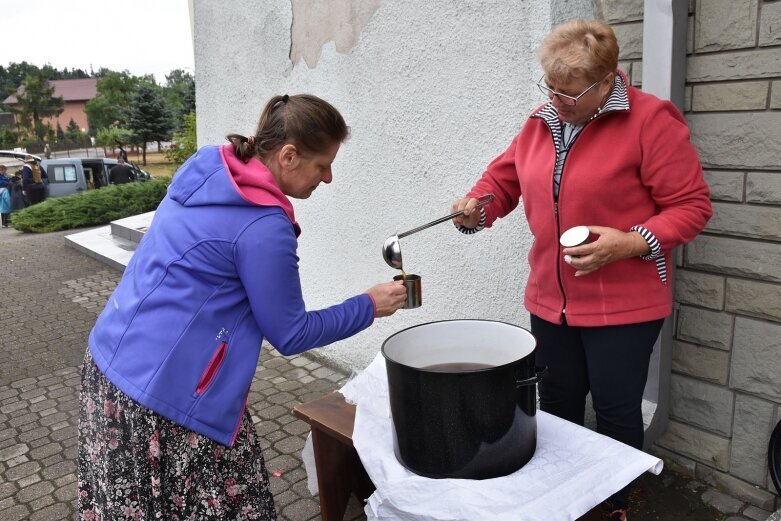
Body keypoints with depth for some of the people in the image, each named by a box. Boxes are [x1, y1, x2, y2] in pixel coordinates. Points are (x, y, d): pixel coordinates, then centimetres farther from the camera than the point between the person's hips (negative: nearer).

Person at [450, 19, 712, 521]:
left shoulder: (650, 119, -13)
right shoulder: (541, 122, 6)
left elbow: (692, 205, -11)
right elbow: (504, 176, 15)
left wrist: (630, 242, -25)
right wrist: (477, 207, -5)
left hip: (623, 304, -5)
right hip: (551, 299, 5)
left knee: (616, 409, 8)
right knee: (557, 404, 17)